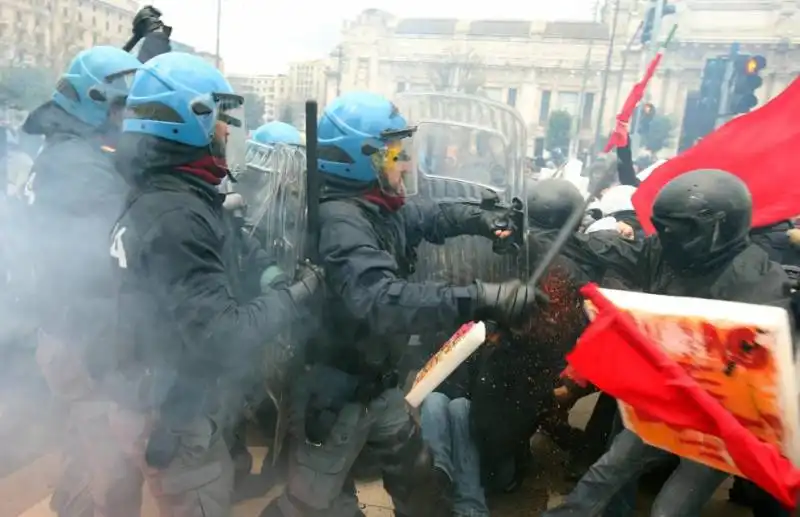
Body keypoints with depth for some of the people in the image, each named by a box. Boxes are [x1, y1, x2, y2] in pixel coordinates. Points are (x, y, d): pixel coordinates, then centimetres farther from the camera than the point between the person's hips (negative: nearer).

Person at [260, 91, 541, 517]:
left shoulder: (384, 206, 1)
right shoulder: (341, 220, -30)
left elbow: (431, 216, 18)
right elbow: (382, 301, -44)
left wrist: (485, 220, 1)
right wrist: (478, 299, -49)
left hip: (377, 381, 9)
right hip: (335, 390, -9)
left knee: (416, 474, 27)